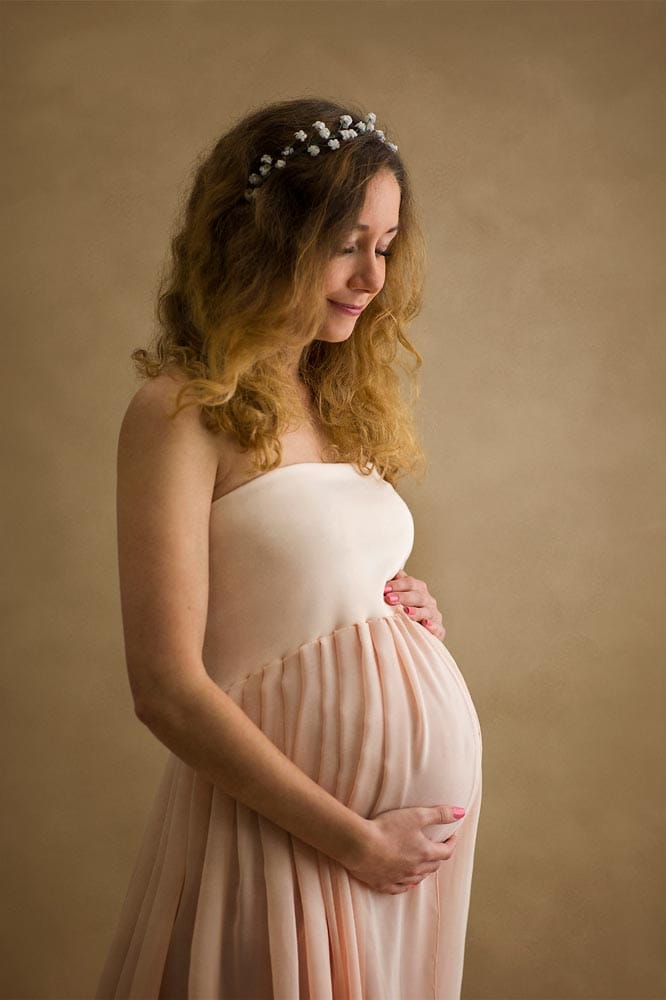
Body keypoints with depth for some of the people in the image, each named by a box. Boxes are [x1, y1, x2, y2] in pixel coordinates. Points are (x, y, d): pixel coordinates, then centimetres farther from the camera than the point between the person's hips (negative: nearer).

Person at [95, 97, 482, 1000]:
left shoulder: (342, 400, 8)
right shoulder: (181, 411, -13)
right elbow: (168, 690, -18)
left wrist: (408, 609, 1)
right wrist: (357, 840, -15)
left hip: (430, 801, 7)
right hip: (289, 829, -7)